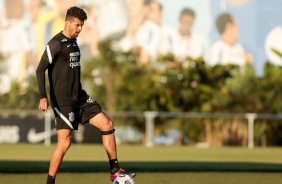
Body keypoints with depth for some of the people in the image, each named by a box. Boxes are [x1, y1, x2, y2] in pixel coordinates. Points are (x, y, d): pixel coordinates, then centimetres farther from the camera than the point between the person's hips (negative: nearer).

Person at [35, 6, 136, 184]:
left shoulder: (74, 42, 14)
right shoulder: (56, 44, -12)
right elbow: (40, 70, -17)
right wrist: (43, 97, -27)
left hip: (79, 97, 9)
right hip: (63, 100, -9)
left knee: (107, 124, 2)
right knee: (65, 141, -11)